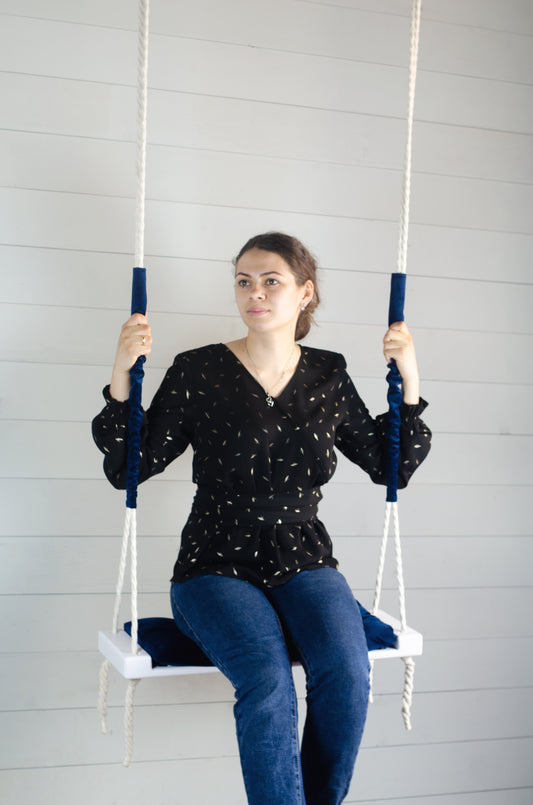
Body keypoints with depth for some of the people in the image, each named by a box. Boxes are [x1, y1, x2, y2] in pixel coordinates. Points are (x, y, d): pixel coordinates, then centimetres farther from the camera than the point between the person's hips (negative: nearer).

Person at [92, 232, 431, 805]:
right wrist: (122, 377, -13)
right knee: (268, 682, -31)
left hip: (303, 563, 3)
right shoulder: (198, 372, 0)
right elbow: (126, 469, 0)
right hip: (216, 565, -2)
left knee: (346, 673, -27)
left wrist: (409, 383, 5)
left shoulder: (329, 376, 9)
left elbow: (391, 466, 17)